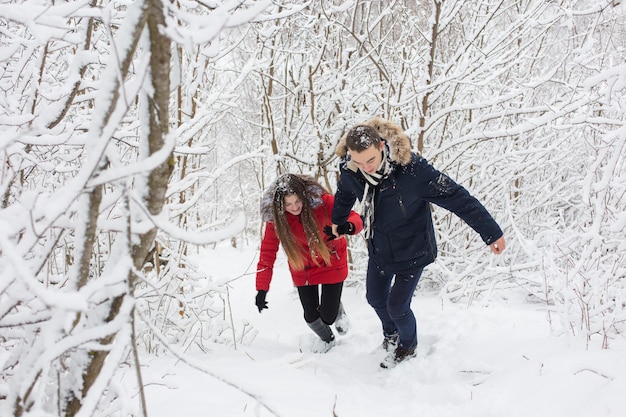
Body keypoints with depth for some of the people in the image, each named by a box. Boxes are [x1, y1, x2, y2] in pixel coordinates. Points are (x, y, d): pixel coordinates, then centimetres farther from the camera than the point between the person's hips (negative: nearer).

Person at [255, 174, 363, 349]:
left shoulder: (322, 201, -28)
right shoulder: (275, 218, -21)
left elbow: (354, 217, -25)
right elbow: (267, 253, -13)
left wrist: (348, 227, -50)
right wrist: (261, 289, -15)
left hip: (331, 262, -2)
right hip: (303, 268, 2)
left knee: (327, 316, -2)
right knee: (311, 316, 7)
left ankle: (338, 311, 38)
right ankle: (327, 339, 43)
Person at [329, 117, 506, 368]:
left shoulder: (411, 169, -35)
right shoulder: (348, 170, -19)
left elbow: (456, 197, -29)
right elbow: (344, 195, 7)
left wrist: (491, 232, -26)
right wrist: (338, 221, 27)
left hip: (412, 250, -5)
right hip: (379, 248, 5)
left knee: (397, 305, 1)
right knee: (375, 298, 19)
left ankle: (407, 346, 34)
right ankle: (390, 333, 51)